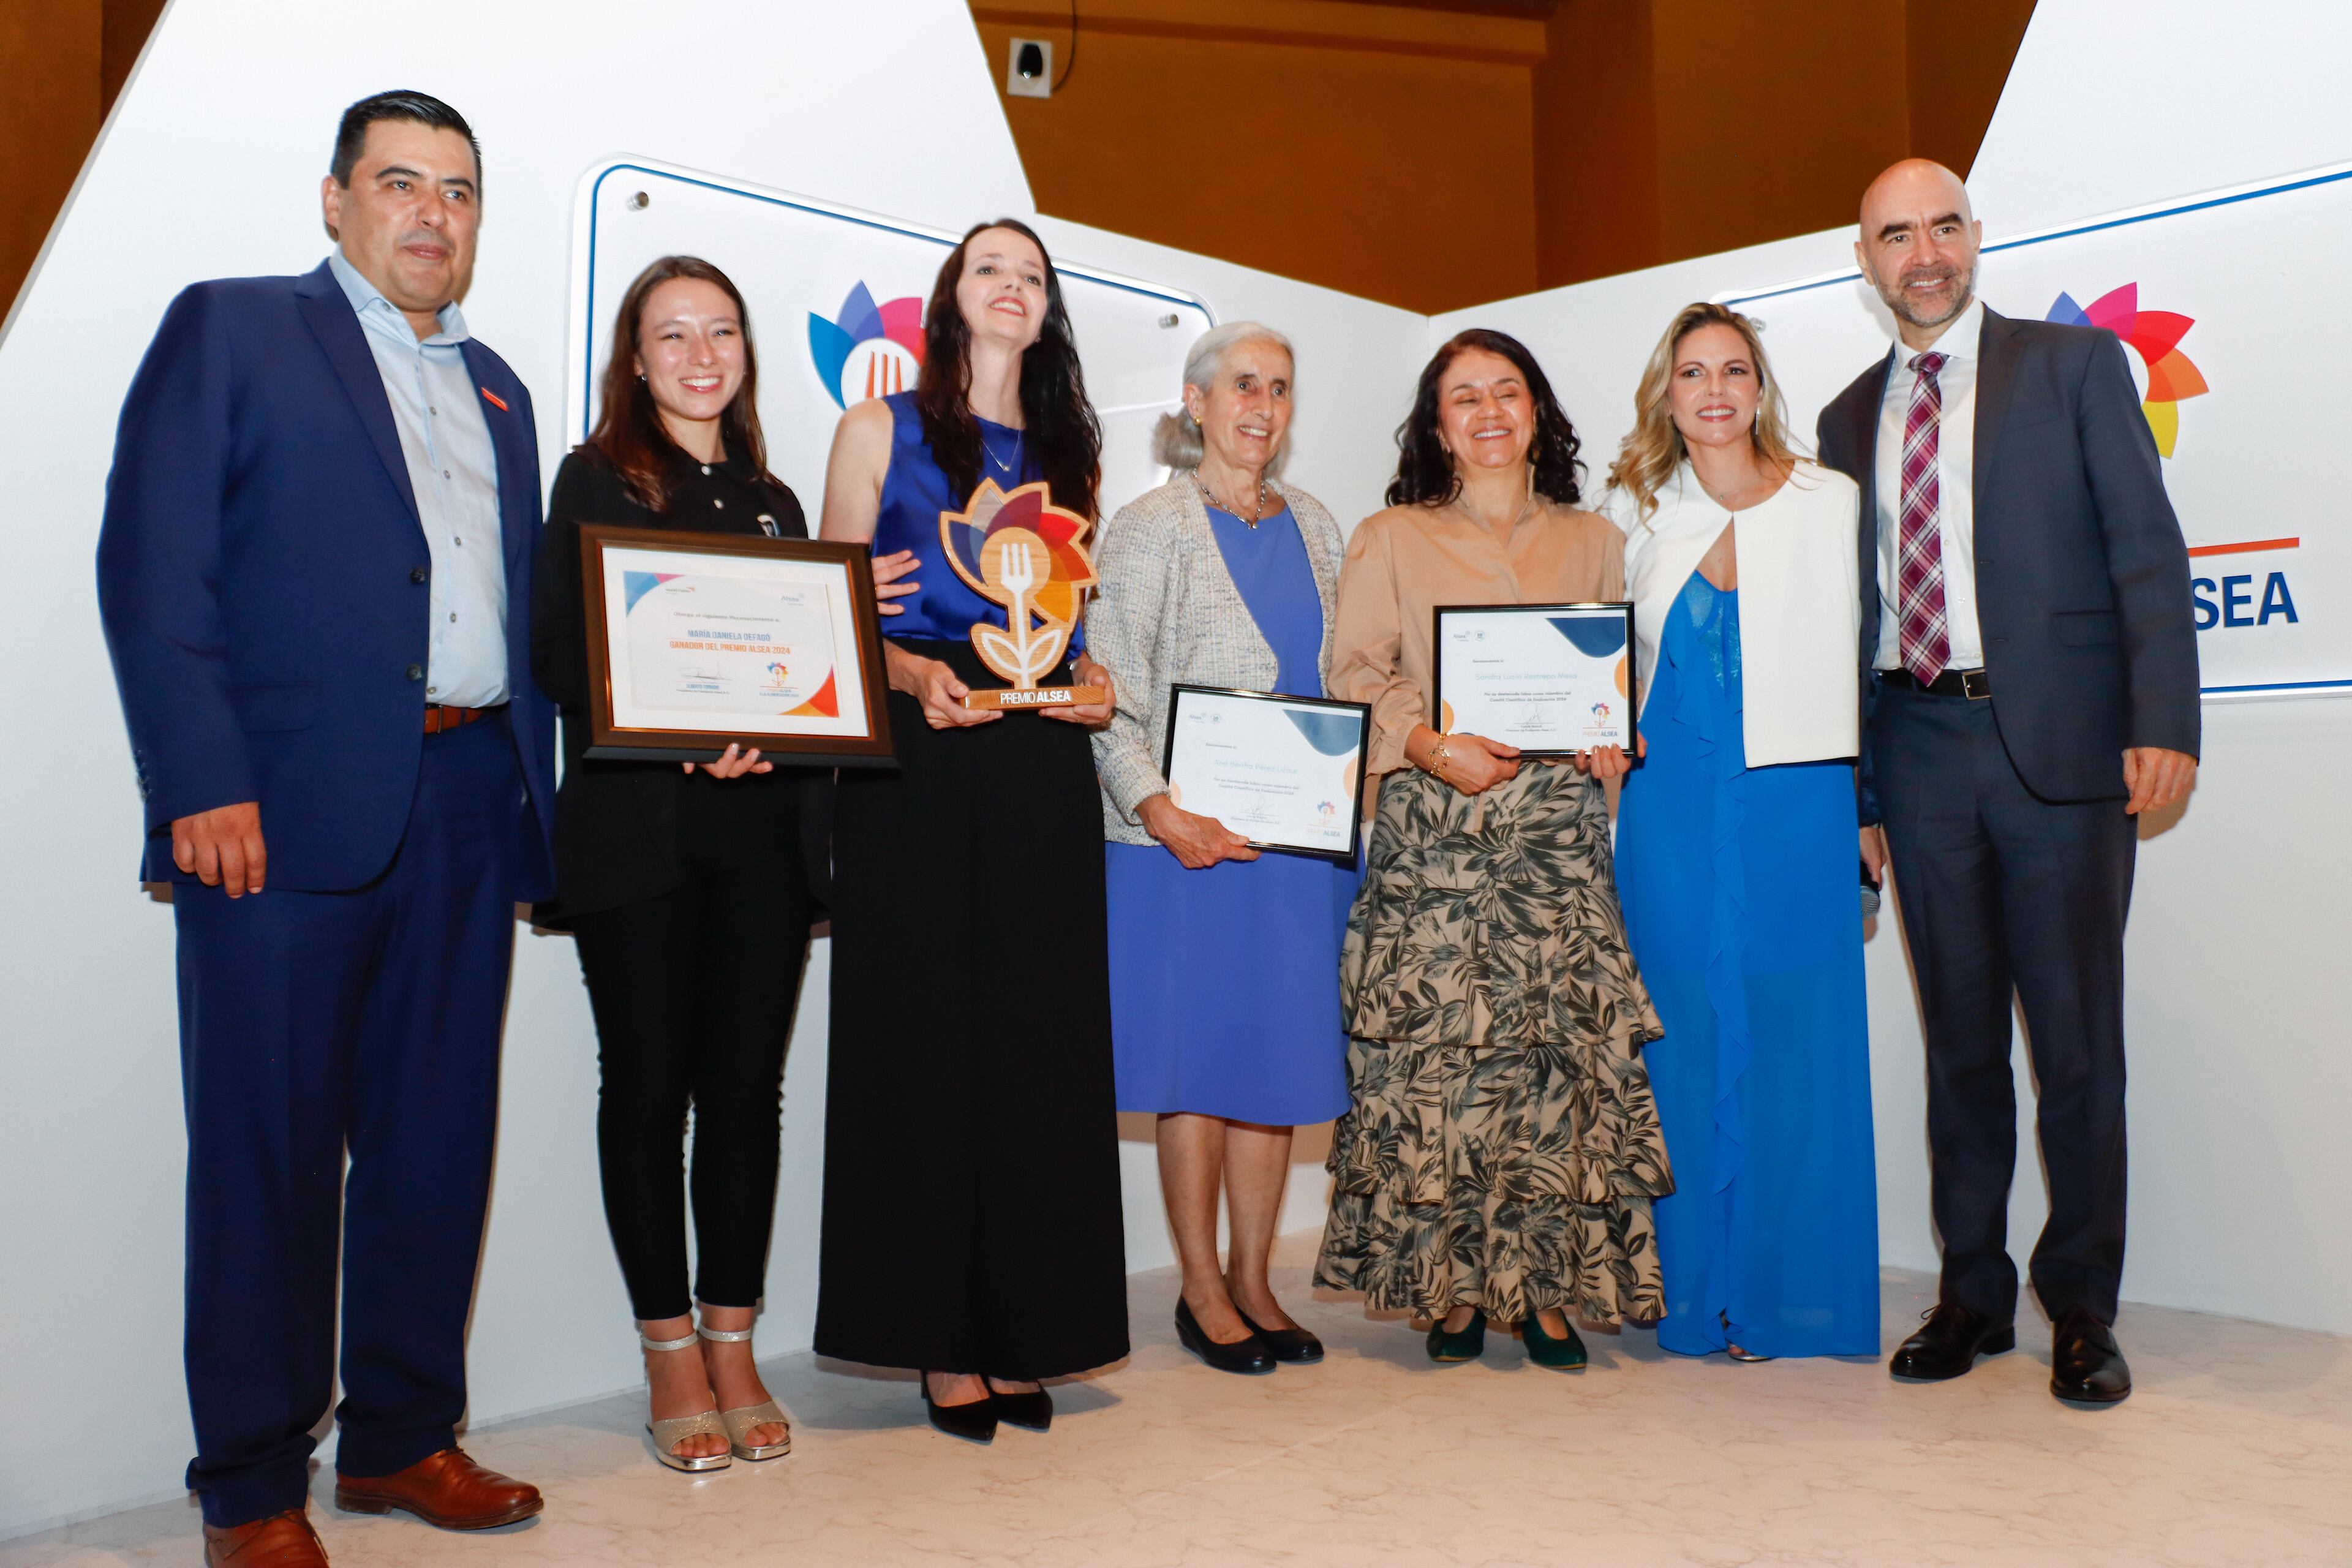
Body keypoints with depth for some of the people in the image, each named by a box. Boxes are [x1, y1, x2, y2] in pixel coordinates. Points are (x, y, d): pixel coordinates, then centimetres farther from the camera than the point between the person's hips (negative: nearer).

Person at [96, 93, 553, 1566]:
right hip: (289, 807, -5)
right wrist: (203, 784, -15)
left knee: (440, 1138, 10)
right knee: (271, 1149, 2)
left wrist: (537, 798, 9)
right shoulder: (231, 330, 5)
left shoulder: (497, 389, 21)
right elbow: (152, 567, -5)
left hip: (469, 805, 6)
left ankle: (404, 1436, 25)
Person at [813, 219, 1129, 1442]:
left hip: (1043, 765, 4)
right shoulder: (881, 430, 8)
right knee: (925, 1033, -2)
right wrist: (909, 670, -15)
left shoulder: (1068, 453, 19)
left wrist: (1095, 683, 0)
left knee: (1041, 1039, 2)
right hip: (917, 757, -3)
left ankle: (1026, 1335, 12)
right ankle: (943, 1341, 8)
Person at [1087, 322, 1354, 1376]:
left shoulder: (1314, 526, 15)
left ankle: (1254, 1279, 21)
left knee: (1278, 1054, 8)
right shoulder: (1149, 530, -1)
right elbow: (1111, 696, -8)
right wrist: (1156, 808, -21)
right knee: (1199, 1061, 1)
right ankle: (1202, 1289, 15)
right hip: (1190, 835, -4)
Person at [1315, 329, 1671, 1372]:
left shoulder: (1594, 542, 19)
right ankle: (1451, 1287, 6)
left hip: (1560, 822, 2)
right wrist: (1436, 747, -12)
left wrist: (1614, 740, -2)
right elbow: (1356, 672, 3)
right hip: (1432, 826, -2)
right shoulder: (1390, 541, 11)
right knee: (1436, 1048, -5)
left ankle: (1547, 1286, 6)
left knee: (1567, 1040, -4)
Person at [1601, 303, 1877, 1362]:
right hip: (1671, 812, 1)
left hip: (1794, 803, -1)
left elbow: (1860, 655, 2)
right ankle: (1692, 1294, 17)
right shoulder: (1633, 513, 9)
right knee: (1684, 1044, 5)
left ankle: (1788, 1294, 16)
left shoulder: (1831, 503, 3)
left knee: (1794, 1045, 3)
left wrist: (1868, 804, -2)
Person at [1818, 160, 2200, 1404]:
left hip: (2058, 744, -3)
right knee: (1959, 1036, 9)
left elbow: (2148, 553, -1)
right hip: (1921, 753, 3)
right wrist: (1858, 786, 9)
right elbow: (1859, 609, 13)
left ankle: (2082, 1309, 15)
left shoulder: (2074, 366, 6)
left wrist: (2163, 726, -14)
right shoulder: (1850, 419, 15)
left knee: (2078, 1037, 1)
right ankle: (1973, 1293, 20)